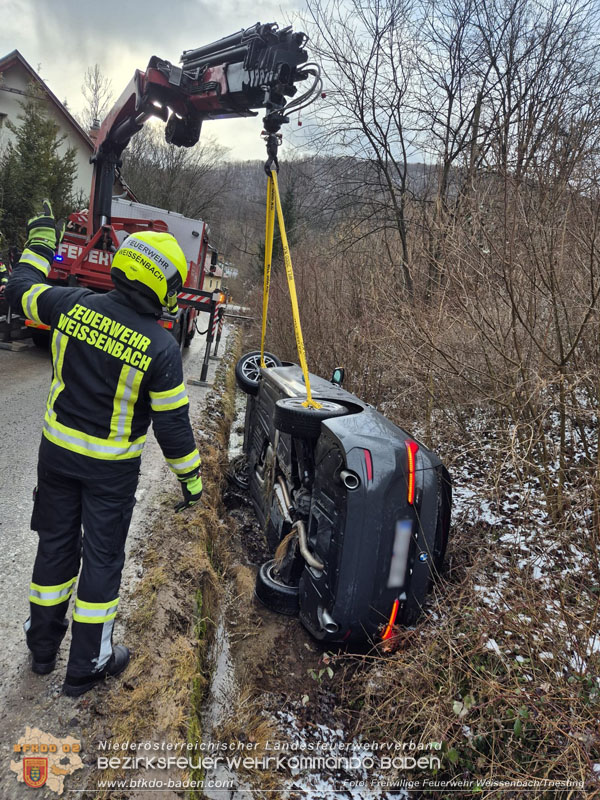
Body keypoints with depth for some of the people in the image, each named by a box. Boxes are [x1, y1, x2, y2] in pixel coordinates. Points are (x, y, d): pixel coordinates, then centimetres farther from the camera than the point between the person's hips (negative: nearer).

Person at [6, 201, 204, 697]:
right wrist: (191, 478, -2)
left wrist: (39, 243, 26)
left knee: (56, 543, 21)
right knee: (102, 556, 12)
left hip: (57, 450, 5)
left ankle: (43, 646, 41)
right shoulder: (161, 347, -20)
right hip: (111, 467, -4)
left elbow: (21, 291, 10)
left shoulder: (72, 305, -10)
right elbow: (172, 423, -15)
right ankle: (87, 665, 28)